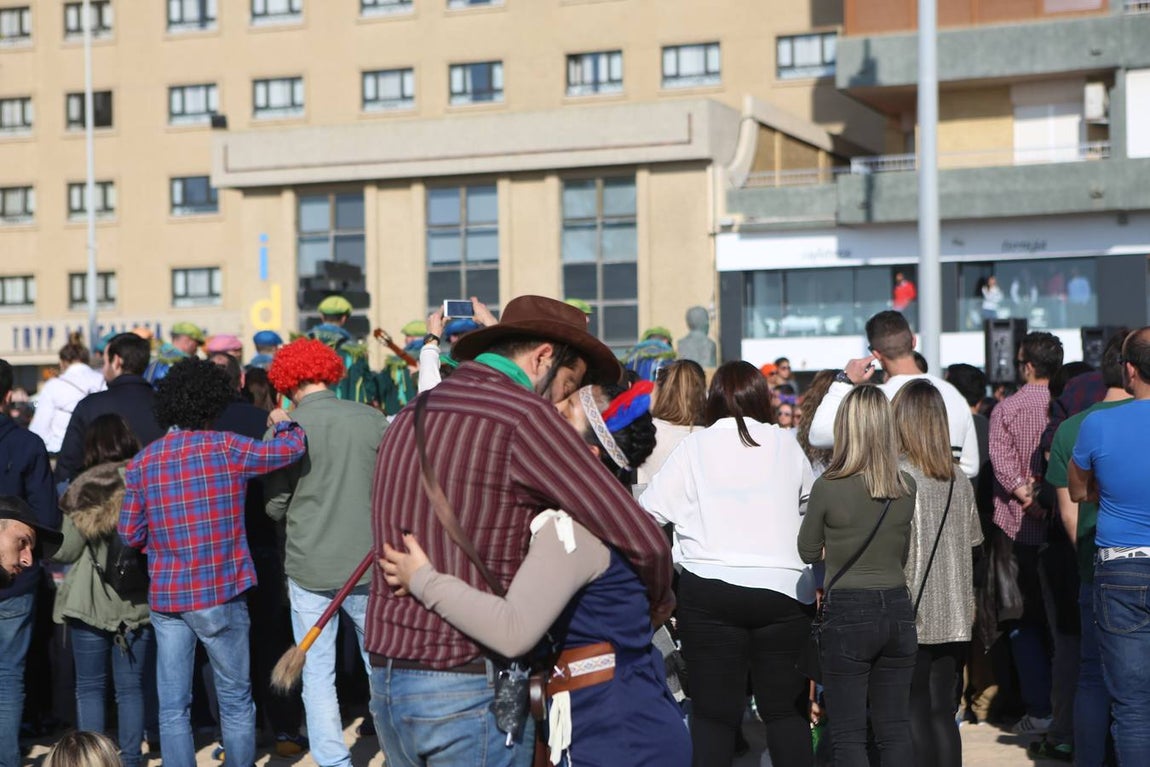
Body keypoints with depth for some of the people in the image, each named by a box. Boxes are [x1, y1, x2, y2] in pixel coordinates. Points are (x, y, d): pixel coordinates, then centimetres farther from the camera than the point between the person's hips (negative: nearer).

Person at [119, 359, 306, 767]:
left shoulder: (142, 462, 2)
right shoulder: (225, 447, -8)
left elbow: (130, 533, 3)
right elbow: (292, 447, -4)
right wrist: (283, 422, 17)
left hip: (165, 598, 3)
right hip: (220, 594, -3)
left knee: (172, 707, 7)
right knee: (235, 701, 10)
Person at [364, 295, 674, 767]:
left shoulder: (408, 417, 11)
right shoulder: (523, 415, -12)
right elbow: (643, 539, -15)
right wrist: (657, 607, 3)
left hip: (385, 679, 8)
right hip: (470, 689, -8)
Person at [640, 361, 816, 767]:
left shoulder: (694, 447, 1)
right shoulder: (786, 445, 7)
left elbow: (649, 513, 1)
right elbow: (810, 501, 23)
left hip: (711, 589, -1)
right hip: (784, 587, 2)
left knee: (714, 712, 4)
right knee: (786, 710, 10)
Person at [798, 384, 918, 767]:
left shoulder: (827, 487, -13)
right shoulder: (906, 487, -1)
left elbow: (808, 552, 1)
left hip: (847, 613, -4)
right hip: (897, 610, 4)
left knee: (848, 735, 3)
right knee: (895, 731, 12)